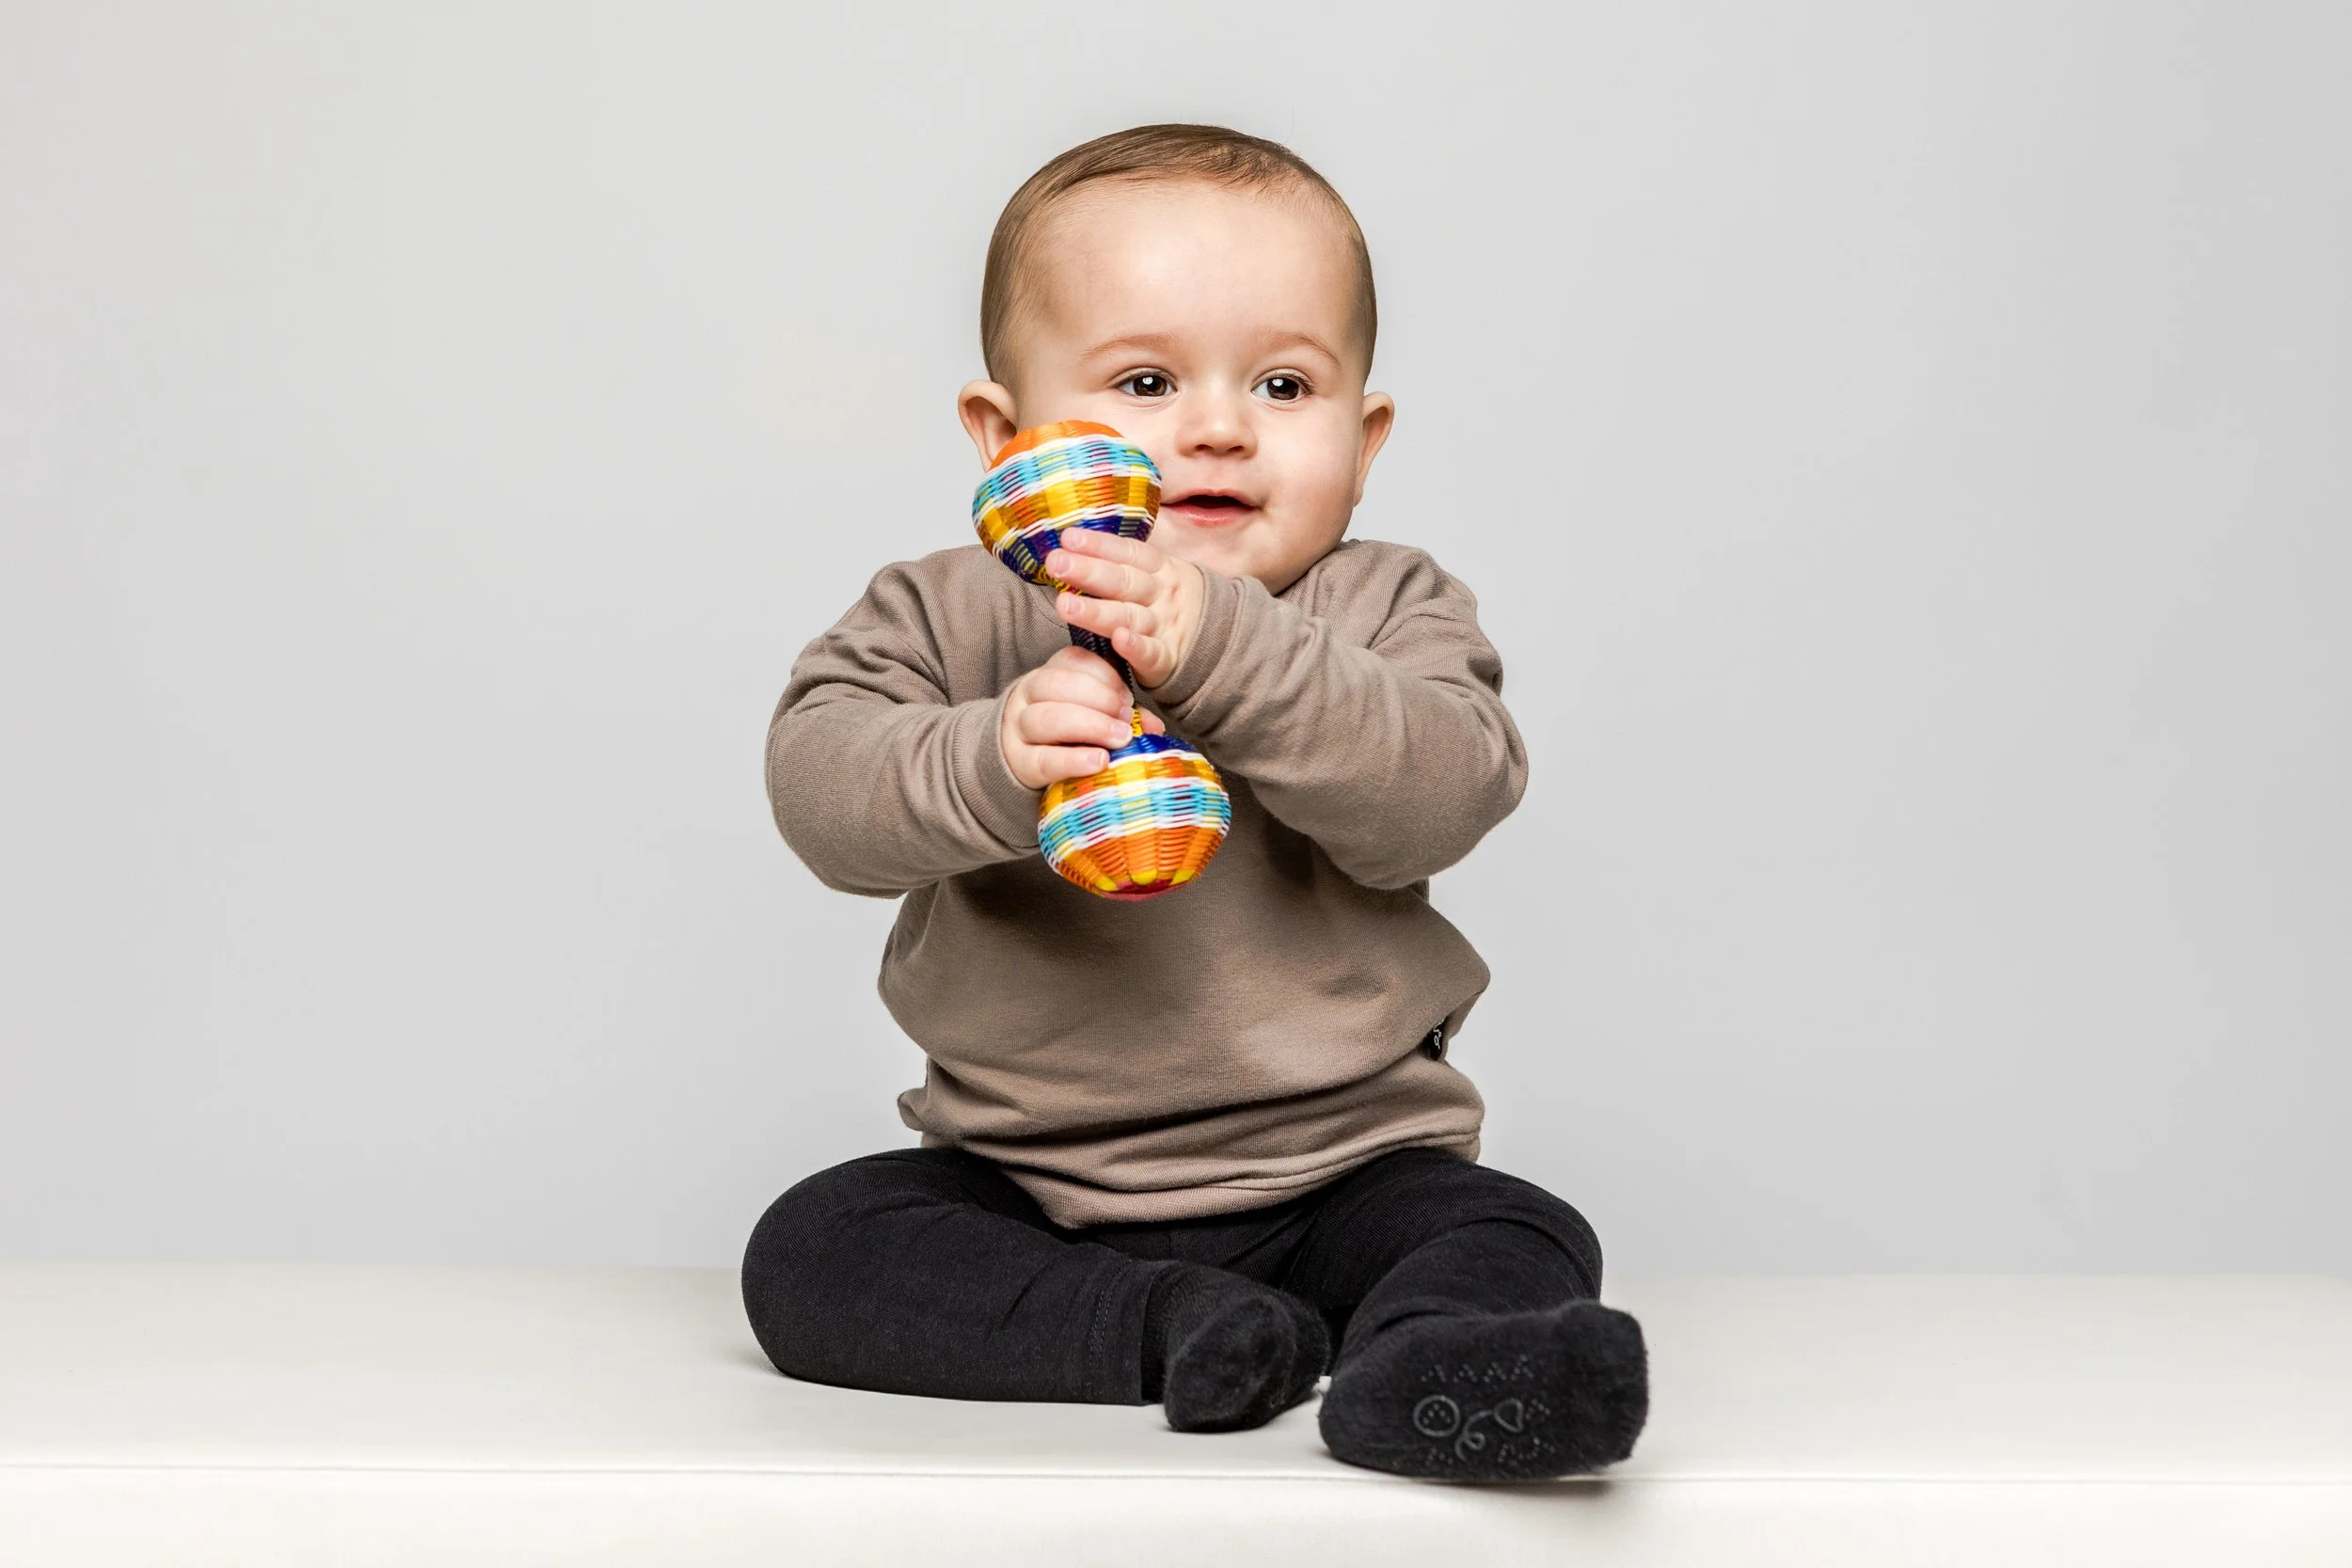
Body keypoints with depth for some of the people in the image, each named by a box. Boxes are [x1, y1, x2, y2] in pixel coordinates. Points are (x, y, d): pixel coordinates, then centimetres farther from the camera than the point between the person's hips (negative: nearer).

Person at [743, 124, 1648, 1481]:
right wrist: (990, 763, -36)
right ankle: (1156, 1329, -27)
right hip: (1019, 1188, 1)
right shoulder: (952, 618, 1)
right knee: (808, 1253, -19)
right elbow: (820, 783, -15)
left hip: (1341, 1164, -1)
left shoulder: (1390, 610, -1)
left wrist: (1227, 653, -35)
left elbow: (1440, 794, -20)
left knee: (1531, 1245, -23)